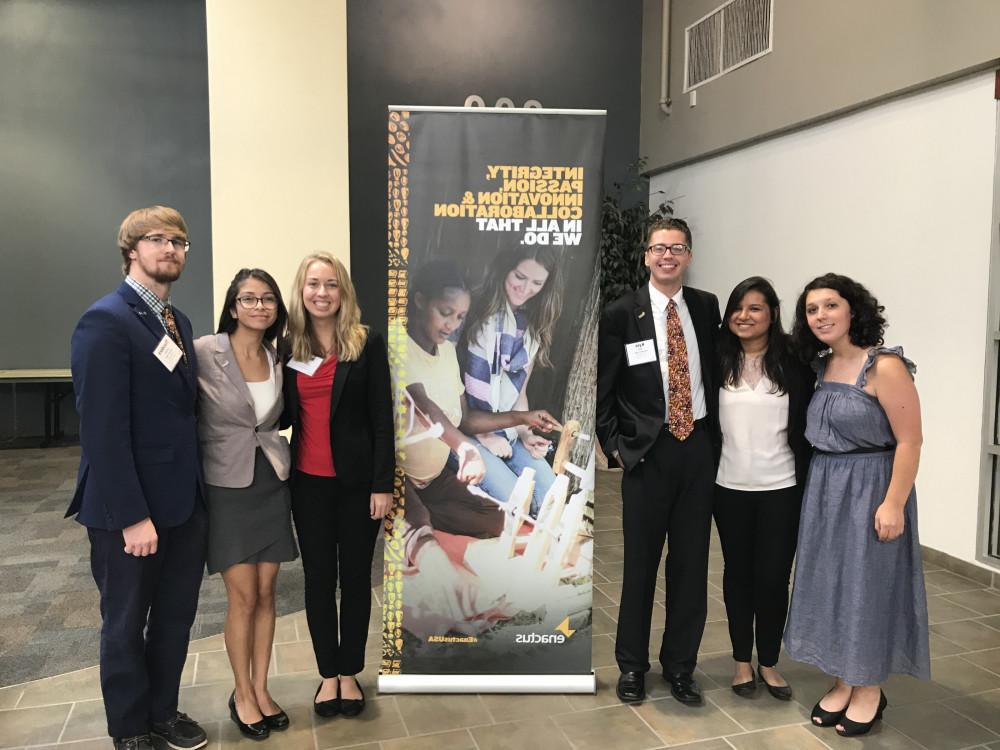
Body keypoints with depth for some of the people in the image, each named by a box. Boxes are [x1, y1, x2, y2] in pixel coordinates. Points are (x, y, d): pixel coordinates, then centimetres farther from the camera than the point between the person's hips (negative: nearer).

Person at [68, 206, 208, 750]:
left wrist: (200, 488, 4)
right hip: (131, 509, -7)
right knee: (126, 624, 13)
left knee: (176, 618, 19)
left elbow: (182, 409, 9)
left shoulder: (177, 321, 10)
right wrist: (131, 516, -21)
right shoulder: (105, 321, -15)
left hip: (185, 501, 7)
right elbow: (103, 430, -20)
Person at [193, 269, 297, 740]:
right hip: (227, 487, -4)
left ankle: (261, 688, 26)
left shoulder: (278, 360, 4)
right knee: (243, 597, 1)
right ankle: (242, 694, 21)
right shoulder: (204, 352, -11)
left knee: (266, 594, 10)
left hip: (272, 484, 4)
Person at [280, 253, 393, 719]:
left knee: (355, 577, 10)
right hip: (308, 482, 3)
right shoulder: (289, 347, 4)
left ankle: (350, 673, 27)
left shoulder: (368, 344, -5)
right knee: (318, 578, 11)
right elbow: (285, 416, 8)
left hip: (357, 480, -2)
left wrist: (383, 484, -10)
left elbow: (382, 418, -6)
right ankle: (328, 674, 28)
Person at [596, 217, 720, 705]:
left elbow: (715, 371, 14)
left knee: (691, 562, 10)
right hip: (648, 451, -3)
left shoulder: (706, 307, 5)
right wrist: (615, 445, -7)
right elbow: (601, 391, -1)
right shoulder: (620, 315, -5)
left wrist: (716, 434, 8)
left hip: (699, 448, 3)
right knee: (641, 561, 7)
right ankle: (632, 664, 26)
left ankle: (680, 665, 27)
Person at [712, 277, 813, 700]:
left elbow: (807, 426, -2)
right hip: (729, 488, 2)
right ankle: (742, 661, 29)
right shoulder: (717, 363, -1)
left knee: (773, 576, 5)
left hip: (781, 489, -1)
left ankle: (769, 663, 26)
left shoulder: (793, 364, -5)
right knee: (738, 573, 13)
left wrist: (808, 481, -4)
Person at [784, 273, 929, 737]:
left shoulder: (884, 367, -16)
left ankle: (870, 691, 25)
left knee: (867, 585, 6)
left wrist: (893, 504, -21)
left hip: (869, 490, -7)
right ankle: (843, 683, 30)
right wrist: (819, 484, 5)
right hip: (824, 490, 7)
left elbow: (909, 441, -17)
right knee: (830, 584, 13)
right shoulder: (821, 367, 6)